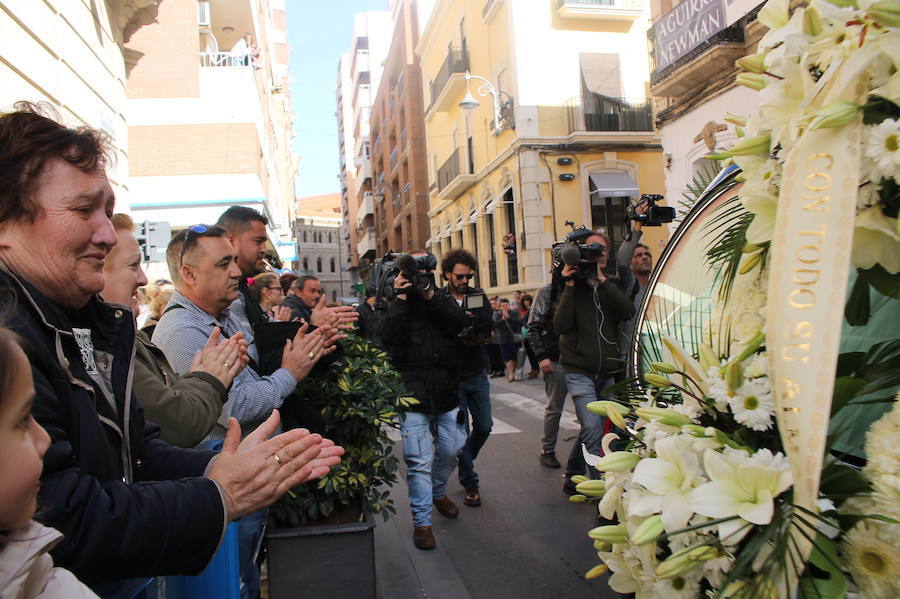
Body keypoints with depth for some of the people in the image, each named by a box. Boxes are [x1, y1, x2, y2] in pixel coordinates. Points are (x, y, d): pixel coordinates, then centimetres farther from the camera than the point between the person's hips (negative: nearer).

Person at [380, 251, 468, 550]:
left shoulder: (441, 300, 11)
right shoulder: (396, 302, 2)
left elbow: (458, 323, -9)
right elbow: (389, 336, -16)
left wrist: (431, 296, -15)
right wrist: (401, 298, -16)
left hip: (446, 392, 4)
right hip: (413, 394, -4)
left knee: (450, 450, 16)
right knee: (419, 461, -5)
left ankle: (438, 492, 44)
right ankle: (422, 521, 8)